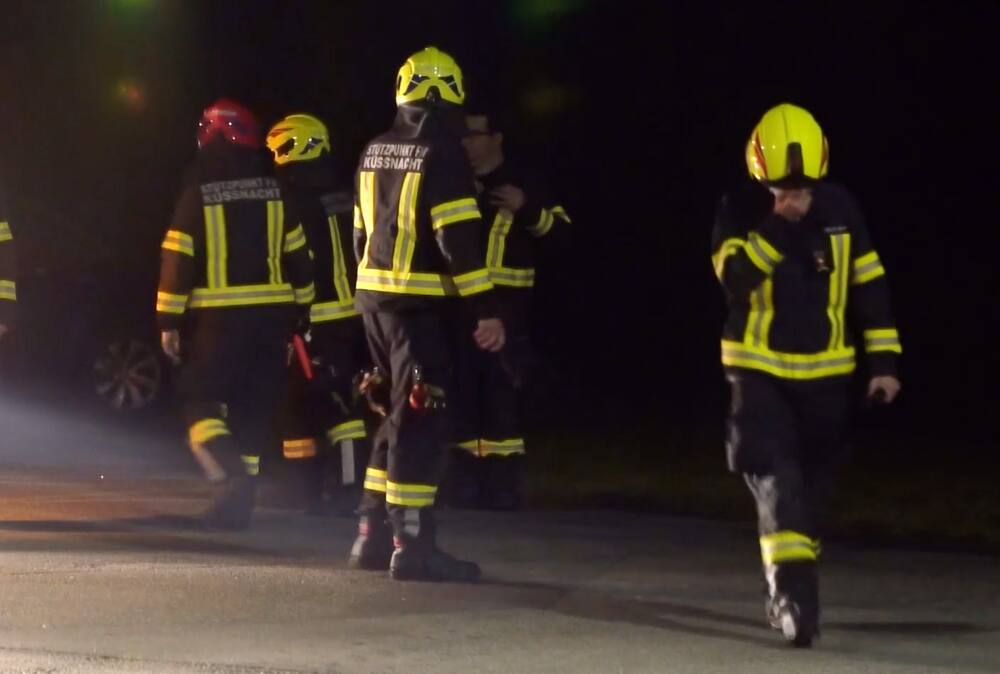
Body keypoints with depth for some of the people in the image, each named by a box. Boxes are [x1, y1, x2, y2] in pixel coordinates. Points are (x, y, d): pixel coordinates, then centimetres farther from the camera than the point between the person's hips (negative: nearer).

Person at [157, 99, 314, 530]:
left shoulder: (198, 190, -6)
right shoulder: (273, 187, 5)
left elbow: (178, 258, -8)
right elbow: (297, 253, 8)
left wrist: (169, 320, -1)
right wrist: (299, 309, 16)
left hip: (217, 316, -3)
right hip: (271, 312, 4)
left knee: (202, 399, 5)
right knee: (254, 406, 10)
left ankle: (230, 476, -19)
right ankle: (240, 498, 11)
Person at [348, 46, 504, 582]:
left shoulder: (375, 153, 13)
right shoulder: (442, 154, -12)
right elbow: (460, 239, -18)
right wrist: (485, 310, -16)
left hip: (374, 297, 8)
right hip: (419, 304, -8)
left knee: (399, 415, 17)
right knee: (421, 421, -7)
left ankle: (373, 535, 18)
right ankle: (411, 546, -9)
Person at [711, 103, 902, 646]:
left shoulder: (840, 209, -1)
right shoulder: (740, 211, -8)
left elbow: (869, 285, 5)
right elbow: (735, 279, -22)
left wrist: (884, 360, 3)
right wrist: (777, 227, -31)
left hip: (825, 375, 3)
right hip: (758, 371, -3)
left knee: (811, 488, 11)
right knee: (775, 477, -19)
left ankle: (788, 587, 27)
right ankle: (793, 584, -26)